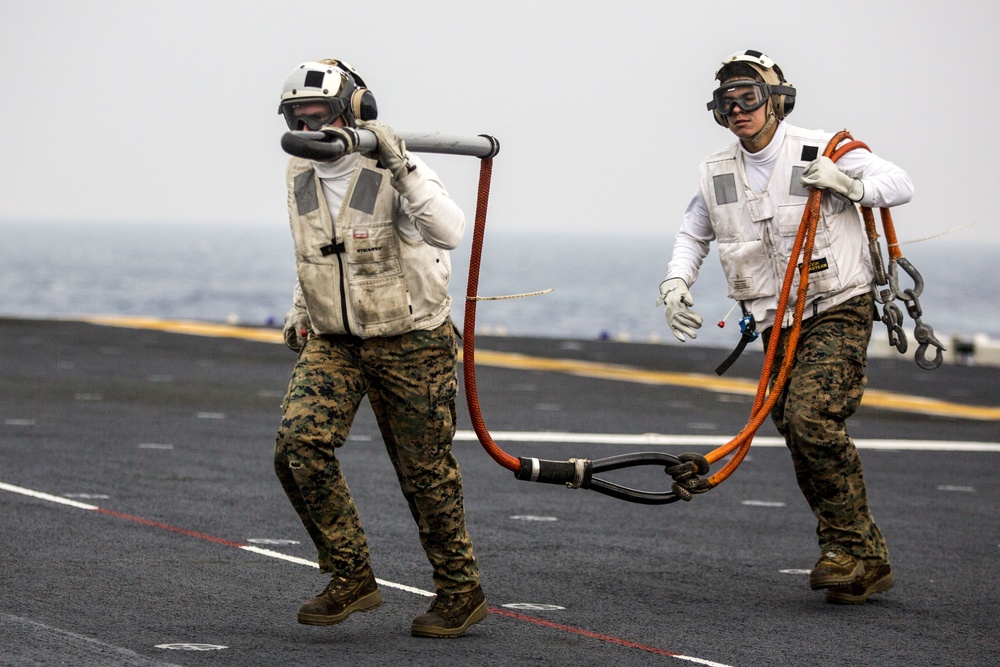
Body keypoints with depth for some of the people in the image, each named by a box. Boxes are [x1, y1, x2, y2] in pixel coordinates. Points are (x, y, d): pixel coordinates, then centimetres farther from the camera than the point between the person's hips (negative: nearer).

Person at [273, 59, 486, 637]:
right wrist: (300, 310, 23)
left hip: (410, 343, -5)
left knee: (426, 471, 1)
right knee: (300, 447, -15)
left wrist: (402, 170, -40)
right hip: (333, 342, 5)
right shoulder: (301, 176, 4)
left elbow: (450, 232, -34)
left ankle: (461, 593, 19)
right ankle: (351, 579, -4)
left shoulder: (390, 172, -17)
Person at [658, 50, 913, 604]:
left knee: (811, 417, -26)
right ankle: (866, 563, 10)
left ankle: (848, 545, -15)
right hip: (778, 325, 6)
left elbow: (900, 184, -9)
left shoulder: (823, 152, -8)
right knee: (805, 445, 1)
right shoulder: (716, 174, 7)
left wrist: (850, 186, -26)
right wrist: (676, 281, 6)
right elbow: (693, 234, 23)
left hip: (839, 313, -6)